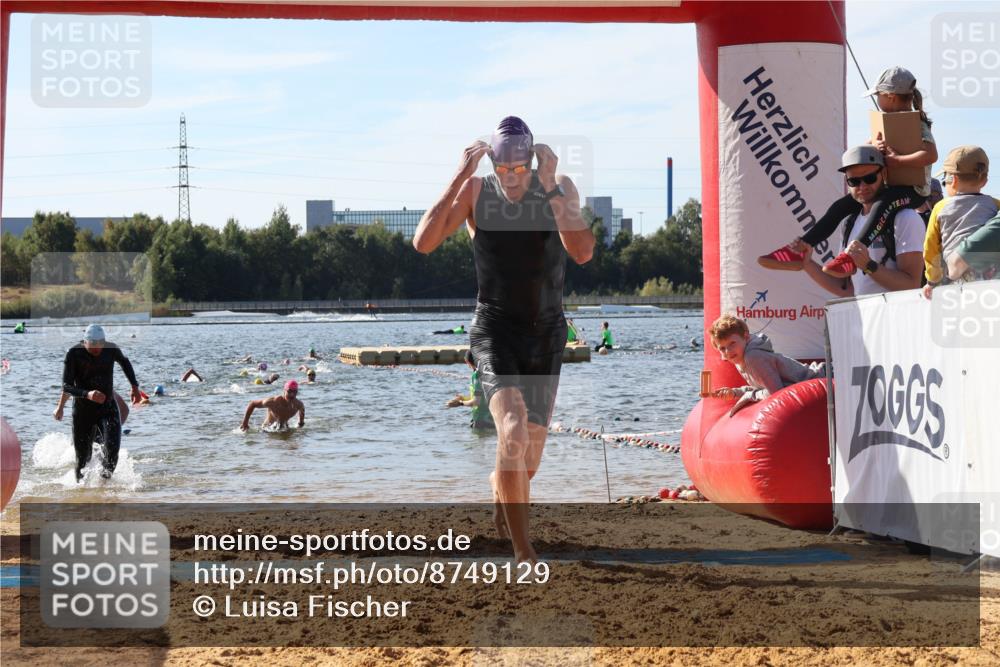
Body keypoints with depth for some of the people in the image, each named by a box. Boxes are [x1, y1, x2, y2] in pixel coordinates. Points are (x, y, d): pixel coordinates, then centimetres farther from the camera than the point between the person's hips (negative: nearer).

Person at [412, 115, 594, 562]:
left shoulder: (560, 189, -5)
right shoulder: (476, 191, -6)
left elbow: (582, 253, -21)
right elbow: (424, 243, -18)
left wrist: (551, 188, -26)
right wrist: (458, 179, -22)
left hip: (547, 333, 2)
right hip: (495, 330, -2)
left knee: (528, 463, 12)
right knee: (513, 432, -28)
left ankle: (499, 492, 50)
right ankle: (523, 552, -22)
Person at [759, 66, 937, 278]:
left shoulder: (918, 125, -11)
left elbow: (931, 155, -29)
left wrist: (894, 160, -27)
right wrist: (875, 145, -8)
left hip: (914, 191, -9)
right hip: (889, 186, 9)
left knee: (882, 203, -40)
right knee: (841, 206, -6)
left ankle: (851, 257, -55)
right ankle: (800, 249, -10)